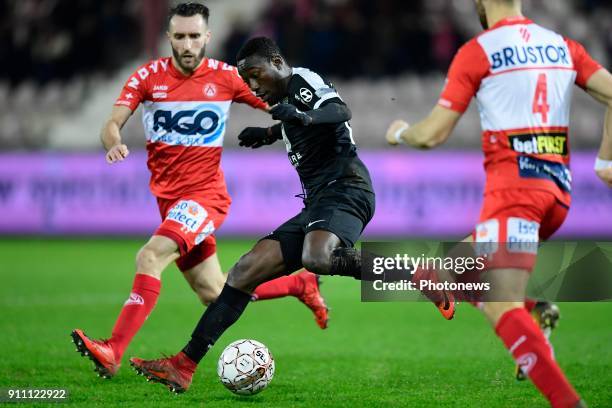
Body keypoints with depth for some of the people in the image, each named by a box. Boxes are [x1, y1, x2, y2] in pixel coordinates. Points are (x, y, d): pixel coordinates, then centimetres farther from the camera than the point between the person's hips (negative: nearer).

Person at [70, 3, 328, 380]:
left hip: (205, 194, -4)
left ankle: (113, 352, -31)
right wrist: (114, 144, -32)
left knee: (150, 257, -28)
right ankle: (301, 285, 36)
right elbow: (113, 123, -9)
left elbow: (279, 108, 5)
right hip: (169, 196, 4)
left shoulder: (225, 77, -5)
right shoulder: (148, 77, -1)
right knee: (214, 295, 13)